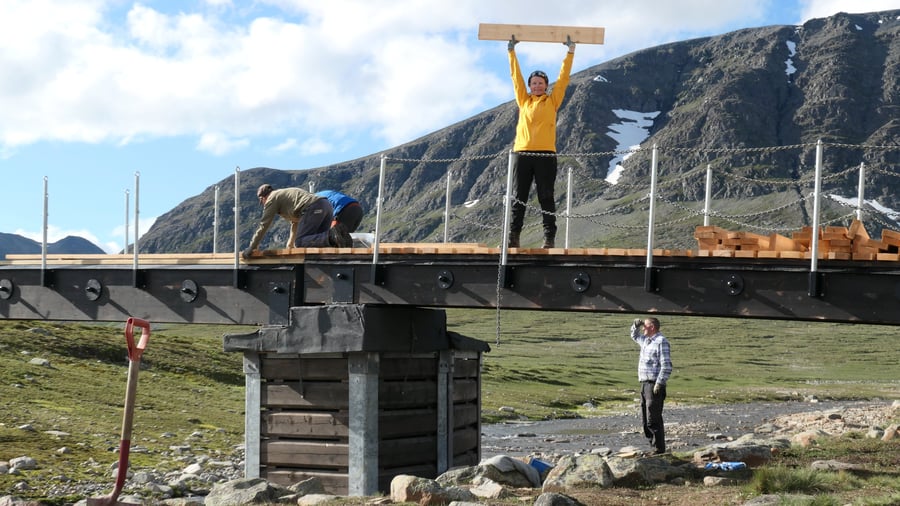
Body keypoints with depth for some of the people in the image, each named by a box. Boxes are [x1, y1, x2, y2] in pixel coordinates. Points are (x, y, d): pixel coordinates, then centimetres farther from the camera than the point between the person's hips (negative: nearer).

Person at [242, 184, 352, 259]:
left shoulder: (272, 198, 13)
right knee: (318, 239, 12)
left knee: (300, 243, -11)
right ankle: (339, 235, -14)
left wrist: (251, 248, 19)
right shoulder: (285, 194, 40)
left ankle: (332, 236, -31)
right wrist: (289, 246, 58)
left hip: (314, 208, -9)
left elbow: (263, 225, 11)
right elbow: (295, 223, 49)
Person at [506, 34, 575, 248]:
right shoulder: (524, 101, 14)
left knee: (546, 198, 0)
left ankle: (549, 237, -1)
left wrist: (571, 52, 10)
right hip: (522, 153, 1)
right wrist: (512, 50, 17)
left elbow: (563, 78, 10)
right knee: (519, 198, 2)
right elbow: (516, 76, 16)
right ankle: (513, 236, 2)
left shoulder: (552, 101, 11)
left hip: (546, 154, -1)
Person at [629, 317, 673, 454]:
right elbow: (634, 336, 39)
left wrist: (659, 383, -23)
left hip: (654, 385, -10)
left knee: (653, 420, -11)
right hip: (645, 385, 10)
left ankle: (660, 450, -8)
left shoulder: (661, 341, -11)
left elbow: (666, 365, -18)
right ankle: (655, 448, 16)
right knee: (645, 421, 10)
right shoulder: (646, 340, 17)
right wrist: (636, 325, 18)